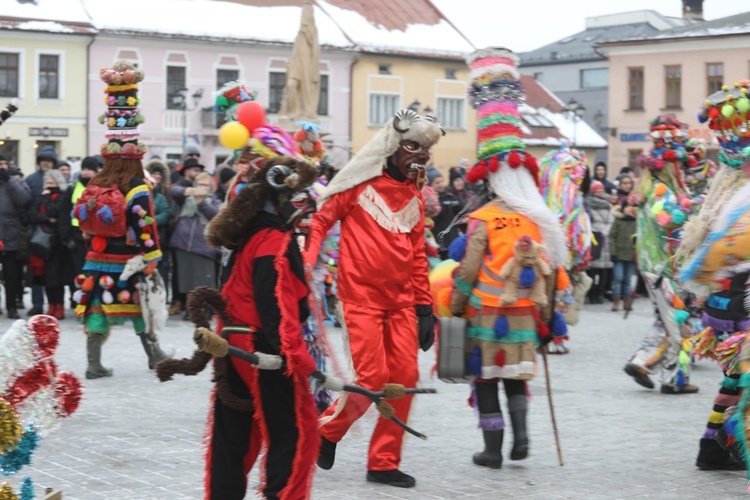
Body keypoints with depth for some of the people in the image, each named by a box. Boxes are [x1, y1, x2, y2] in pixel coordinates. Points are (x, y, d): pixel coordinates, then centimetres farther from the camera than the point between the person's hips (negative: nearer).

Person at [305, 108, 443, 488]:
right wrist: (307, 267, -14)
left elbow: (418, 256, 16)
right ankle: (328, 430, 16)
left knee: (405, 378, 0)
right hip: (362, 298, -6)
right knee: (372, 378, -11)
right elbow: (321, 220, -2)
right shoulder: (361, 183, -3)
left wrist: (425, 307, 12)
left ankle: (383, 463, 11)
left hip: (401, 302, 6)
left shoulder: (414, 198, 13)